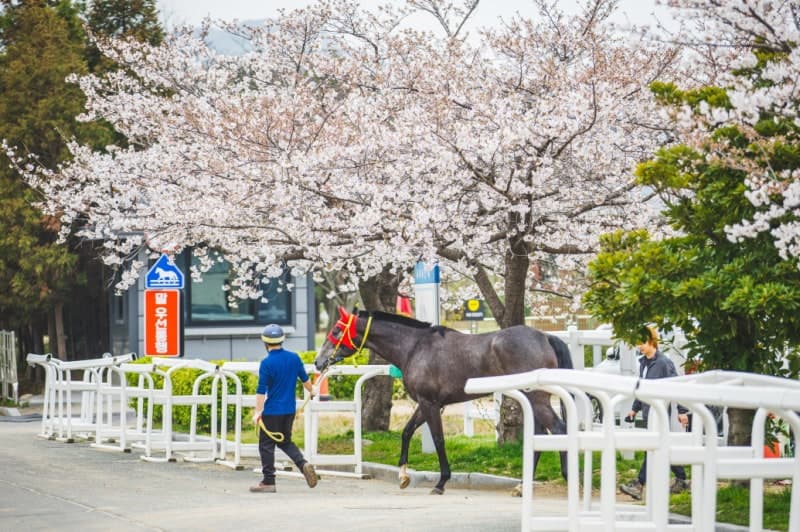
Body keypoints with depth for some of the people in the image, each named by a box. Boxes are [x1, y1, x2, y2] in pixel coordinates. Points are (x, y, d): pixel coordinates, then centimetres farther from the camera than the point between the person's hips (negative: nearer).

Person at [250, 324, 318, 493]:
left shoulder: (267, 363, -15)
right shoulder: (294, 357, 2)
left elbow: (261, 390, -16)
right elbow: (304, 379, 16)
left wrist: (258, 412, -13)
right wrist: (311, 391, 36)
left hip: (272, 411, -6)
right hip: (289, 410, 6)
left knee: (266, 445, 3)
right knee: (285, 441, 21)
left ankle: (268, 482, 4)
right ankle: (303, 464, -2)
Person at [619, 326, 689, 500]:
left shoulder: (663, 362, -13)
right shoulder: (643, 362, 13)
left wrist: (682, 411, -13)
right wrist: (635, 408, 22)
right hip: (648, 411, 9)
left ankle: (638, 486, -16)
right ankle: (681, 480, 25)